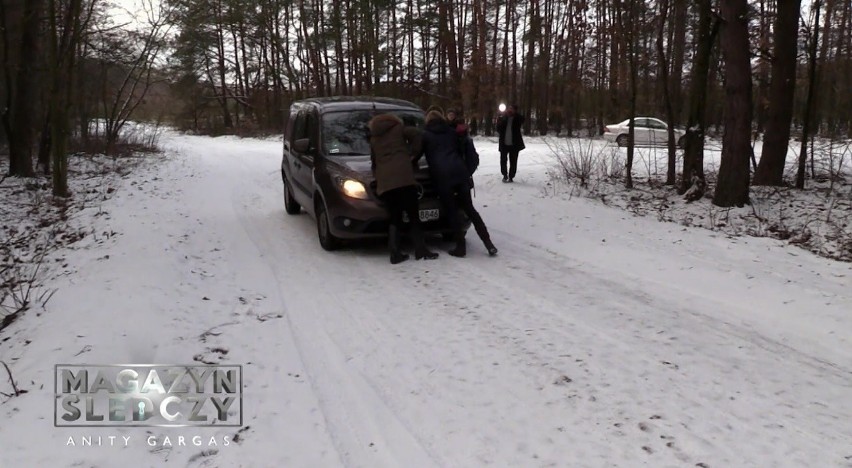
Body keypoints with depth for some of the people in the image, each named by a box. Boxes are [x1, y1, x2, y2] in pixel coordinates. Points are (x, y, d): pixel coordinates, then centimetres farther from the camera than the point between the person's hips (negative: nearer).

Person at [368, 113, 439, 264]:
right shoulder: (398, 128, 15)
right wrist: (412, 153, 8)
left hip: (384, 181, 4)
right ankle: (420, 250, -4)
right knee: (413, 215, 0)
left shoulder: (373, 138, 26)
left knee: (394, 218, 7)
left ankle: (395, 253, -2)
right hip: (403, 177, -4)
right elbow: (415, 134, 0)